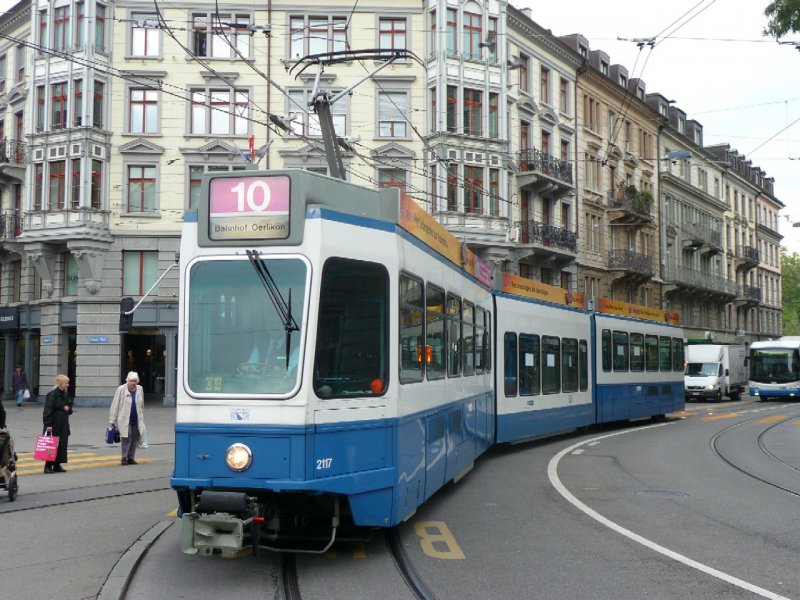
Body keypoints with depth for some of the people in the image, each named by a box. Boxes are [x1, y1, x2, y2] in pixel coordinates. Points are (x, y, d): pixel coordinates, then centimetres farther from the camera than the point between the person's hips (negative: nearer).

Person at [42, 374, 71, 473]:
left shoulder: (64, 394, 12)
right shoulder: (52, 394, -13)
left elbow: (69, 405, 24)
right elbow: (48, 410, -17)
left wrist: (68, 408, -1)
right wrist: (48, 424, -22)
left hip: (63, 425, 8)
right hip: (53, 425, -8)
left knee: (62, 445, 8)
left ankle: (57, 465, 17)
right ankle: (48, 466, 1)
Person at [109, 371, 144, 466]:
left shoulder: (140, 389, 8)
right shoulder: (121, 389, -5)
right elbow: (115, 405, -3)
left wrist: (142, 419, 17)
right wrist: (112, 420, -5)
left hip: (137, 420, 4)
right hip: (124, 420, -4)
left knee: (135, 440, 6)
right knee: (126, 438, -10)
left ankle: (131, 458, 15)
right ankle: (124, 458, -2)